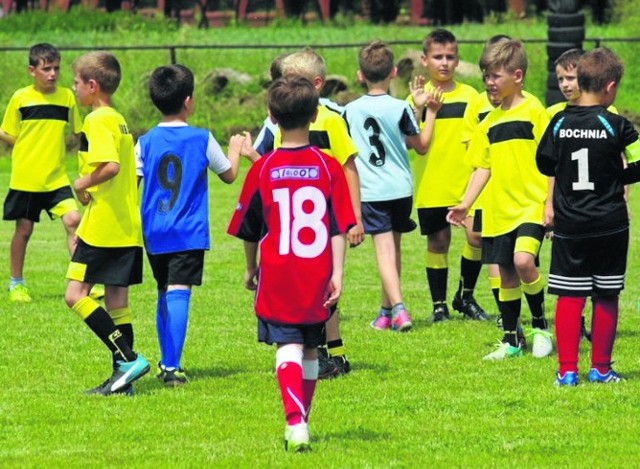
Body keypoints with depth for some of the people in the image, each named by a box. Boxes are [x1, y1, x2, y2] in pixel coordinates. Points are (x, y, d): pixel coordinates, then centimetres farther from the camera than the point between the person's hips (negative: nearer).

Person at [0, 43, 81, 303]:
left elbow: (77, 133, 14)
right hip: (25, 179, -1)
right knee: (24, 229, 6)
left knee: (73, 220, -15)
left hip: (56, 177, 2)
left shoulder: (66, 96, 4)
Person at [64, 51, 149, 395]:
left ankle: (127, 358, -14)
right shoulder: (119, 120, 16)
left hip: (102, 226, -9)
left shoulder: (96, 121, -13)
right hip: (127, 228, 9)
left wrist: (82, 184, -12)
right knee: (116, 299, 10)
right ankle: (122, 375, 9)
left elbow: (110, 166, -28)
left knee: (76, 294, -7)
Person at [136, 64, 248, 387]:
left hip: (154, 233, 3)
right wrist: (235, 151, 29)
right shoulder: (203, 140, -4)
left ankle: (166, 363, 24)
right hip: (188, 233, -3)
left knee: (164, 294, 18)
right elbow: (229, 175, 9)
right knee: (178, 293, -10)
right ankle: (172, 367, -20)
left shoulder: (146, 142, 1)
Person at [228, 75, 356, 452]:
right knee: (310, 349, 16)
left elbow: (248, 229, 7)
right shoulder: (328, 166, -2)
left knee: (288, 347, -5)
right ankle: (302, 421, 28)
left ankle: (295, 422, -26)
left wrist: (251, 268, 22)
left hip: (277, 275, -2)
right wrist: (337, 273, -3)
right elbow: (340, 227, -6)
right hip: (317, 274, 2)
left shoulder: (263, 169, -3)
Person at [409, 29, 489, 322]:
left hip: (466, 184, 1)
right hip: (431, 186, -1)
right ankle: (439, 304, 15)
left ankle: (465, 296, 16)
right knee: (438, 242, 5)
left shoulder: (469, 95, 6)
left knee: (477, 238, -3)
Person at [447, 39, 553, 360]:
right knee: (507, 274, 8)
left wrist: (551, 204, -11)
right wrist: (465, 204, 4)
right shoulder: (489, 122, 12)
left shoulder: (533, 111, -4)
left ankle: (540, 325, -4)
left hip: (531, 205, -6)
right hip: (499, 210, 6)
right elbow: (483, 167, 14)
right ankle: (510, 340, 18)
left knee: (523, 260, -24)